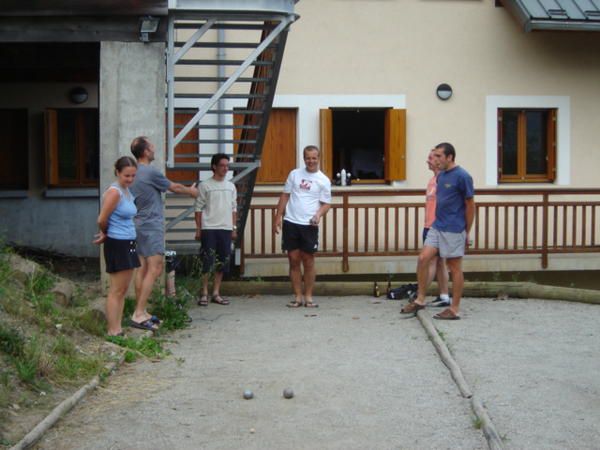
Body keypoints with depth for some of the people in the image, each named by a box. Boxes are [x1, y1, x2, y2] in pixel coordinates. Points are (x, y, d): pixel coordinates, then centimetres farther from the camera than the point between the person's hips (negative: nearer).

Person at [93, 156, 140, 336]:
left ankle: (118, 329, 17)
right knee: (116, 290, -4)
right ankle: (112, 332, 1)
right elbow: (102, 220, -16)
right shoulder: (114, 192, -16)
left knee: (123, 289, 11)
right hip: (117, 244, -9)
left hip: (129, 244, 9)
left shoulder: (128, 191, 12)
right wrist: (105, 234, 2)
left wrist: (105, 234, 9)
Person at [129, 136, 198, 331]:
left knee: (143, 268, 9)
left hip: (140, 225, 9)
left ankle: (140, 312, 11)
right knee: (154, 270, -10)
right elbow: (174, 187, 1)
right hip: (152, 227, -9)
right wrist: (191, 191, 17)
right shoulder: (151, 172, -13)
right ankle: (139, 315, -13)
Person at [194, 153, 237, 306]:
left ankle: (216, 293, 13)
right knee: (207, 261, -5)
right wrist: (198, 229, -6)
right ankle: (204, 294, 4)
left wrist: (234, 228, 9)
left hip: (225, 229, 4)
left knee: (223, 262, 5)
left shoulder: (231, 186, 11)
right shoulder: (205, 186, -2)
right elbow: (199, 208, -2)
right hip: (209, 228, -4)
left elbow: (233, 209, 14)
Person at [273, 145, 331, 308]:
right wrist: (278, 217, 5)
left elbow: (326, 203, 4)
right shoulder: (294, 174, 8)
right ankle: (298, 297, 11)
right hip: (291, 223, 2)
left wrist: (318, 214, -17)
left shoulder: (323, 180, 3)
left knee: (308, 261, 2)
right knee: (294, 260, 4)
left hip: (309, 225, -2)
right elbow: (285, 196, 11)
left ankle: (308, 297, 12)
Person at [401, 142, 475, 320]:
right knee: (423, 259, 0)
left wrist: (467, 232, -5)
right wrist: (438, 221, 15)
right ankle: (420, 300, 11)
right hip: (437, 227, 7)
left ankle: (454, 309, 10)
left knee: (454, 268, 1)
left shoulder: (462, 176, -13)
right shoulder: (441, 175, 10)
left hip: (453, 230, -7)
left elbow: (470, 205, -9)